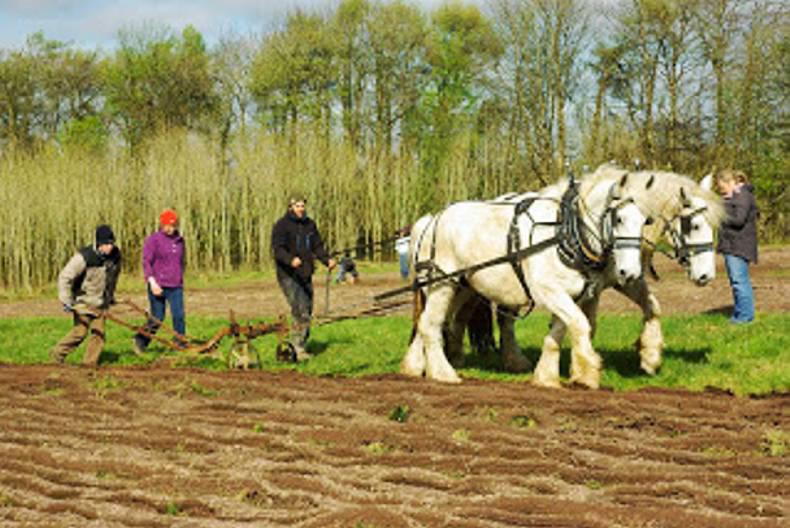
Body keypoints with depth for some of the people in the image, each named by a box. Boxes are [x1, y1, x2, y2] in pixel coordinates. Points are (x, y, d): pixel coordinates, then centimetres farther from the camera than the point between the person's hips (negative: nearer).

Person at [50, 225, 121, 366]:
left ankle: (90, 362, 7)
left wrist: (111, 296, 25)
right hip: (84, 301, -5)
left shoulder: (115, 255, -5)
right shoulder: (84, 257, -24)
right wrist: (66, 300, -24)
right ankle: (57, 353, 8)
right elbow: (64, 277, -21)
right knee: (80, 331, -10)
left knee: (99, 332, -2)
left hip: (101, 303, 5)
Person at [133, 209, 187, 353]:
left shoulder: (179, 240, 12)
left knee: (179, 315, -7)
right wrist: (152, 282, -19)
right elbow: (146, 262, -10)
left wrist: (181, 280, 24)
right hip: (158, 286, -4)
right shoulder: (153, 240, -5)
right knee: (157, 318, 1)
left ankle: (181, 344, -2)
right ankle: (140, 341, 19)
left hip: (176, 287, 4)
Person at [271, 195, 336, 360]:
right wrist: (291, 260, -37)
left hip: (305, 276, 7)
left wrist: (327, 259, -4)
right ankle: (298, 349, -17)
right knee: (301, 311, -18)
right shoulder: (282, 225, -8)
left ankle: (300, 345, 18)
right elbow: (277, 249, -18)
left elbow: (317, 246, 15)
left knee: (307, 313, 8)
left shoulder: (310, 224, 12)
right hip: (288, 276, -7)